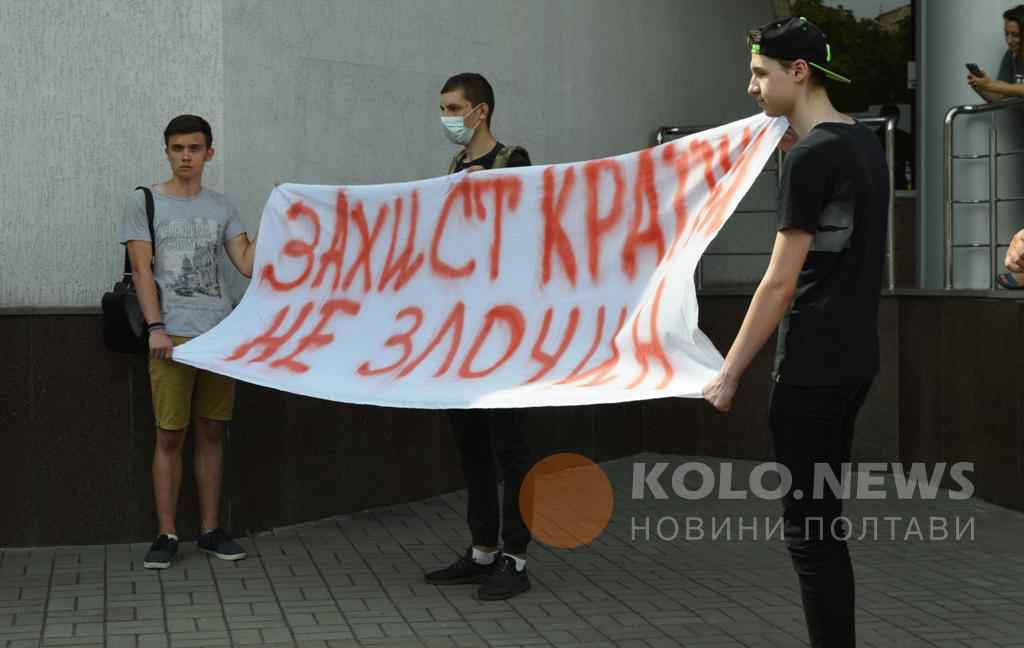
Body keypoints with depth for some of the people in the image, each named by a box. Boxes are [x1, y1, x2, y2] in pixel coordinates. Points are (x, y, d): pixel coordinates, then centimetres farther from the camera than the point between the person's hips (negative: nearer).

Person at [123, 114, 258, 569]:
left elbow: (249, 265, 7)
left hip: (219, 333, 3)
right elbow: (142, 270, -3)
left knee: (212, 433, 8)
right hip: (172, 336, -3)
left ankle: (210, 530, 15)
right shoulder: (144, 202, 3)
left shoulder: (221, 208, 13)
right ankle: (166, 534, 5)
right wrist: (156, 328, -12)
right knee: (170, 435, -2)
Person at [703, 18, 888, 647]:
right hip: (856, 357, 10)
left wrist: (729, 374, -13)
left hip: (814, 365, -10)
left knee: (808, 529, -4)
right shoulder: (866, 143, 12)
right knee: (823, 520, 16)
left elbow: (780, 284, -18)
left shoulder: (811, 157, -17)